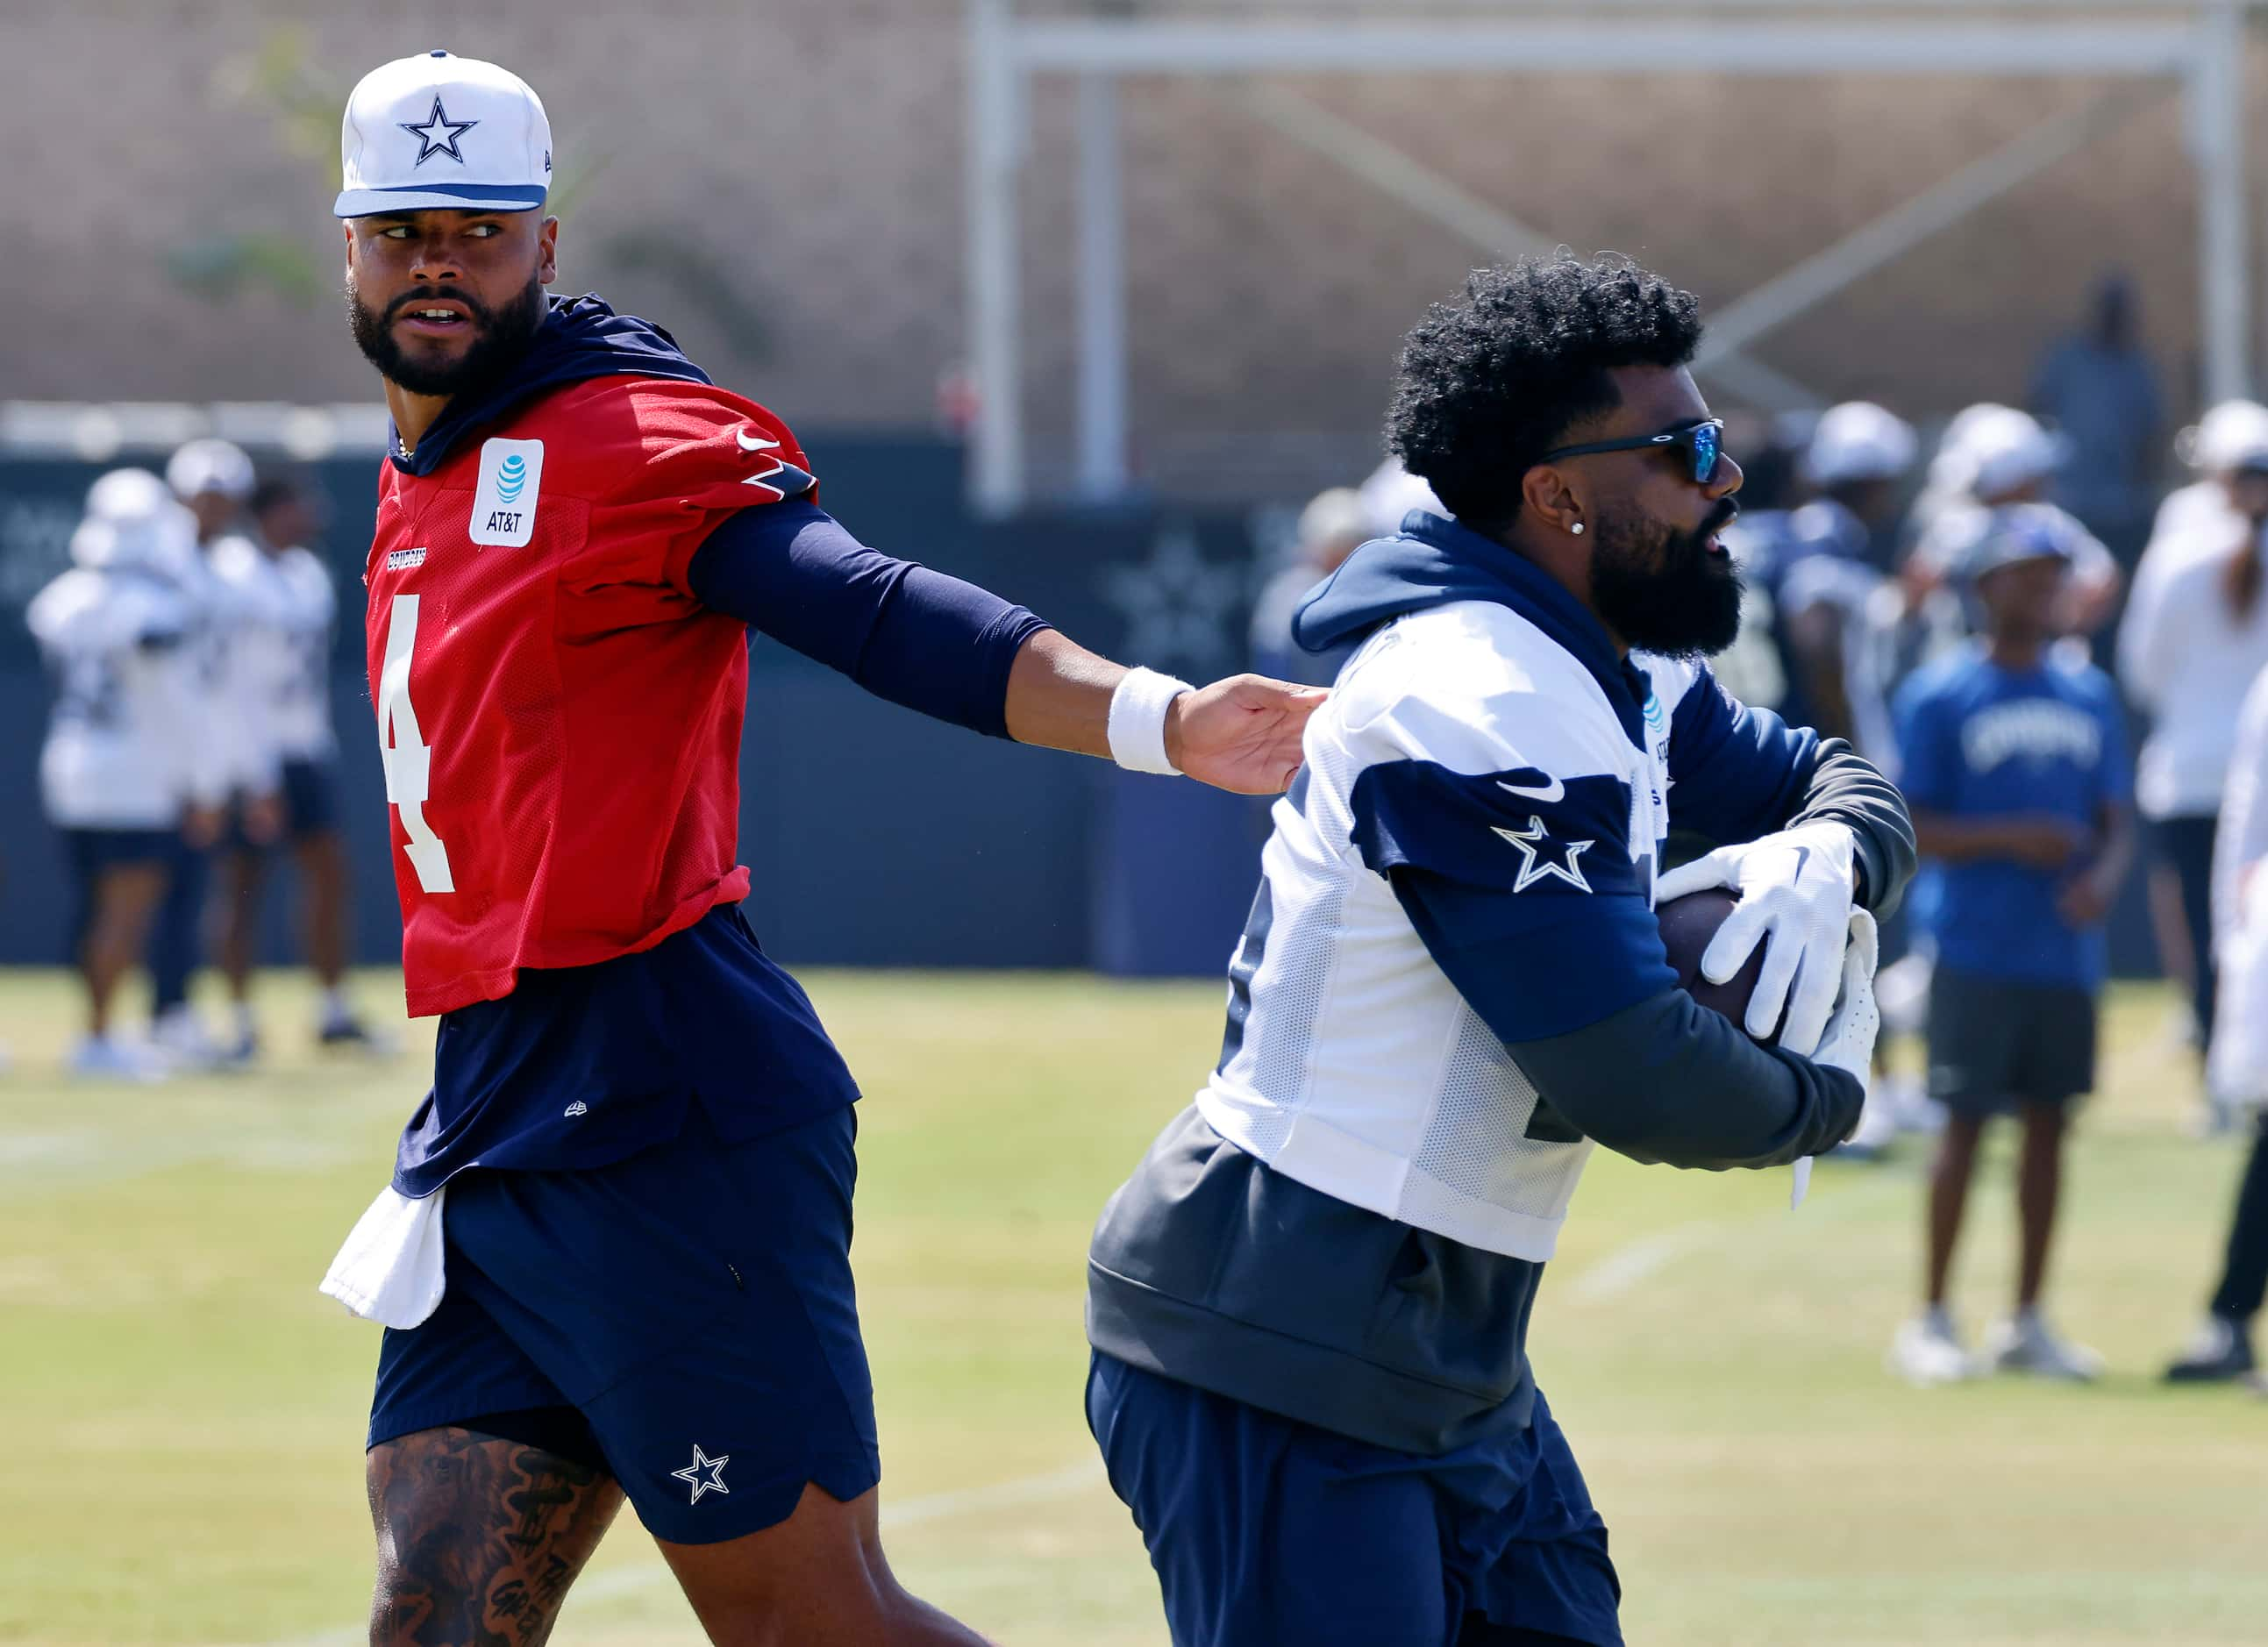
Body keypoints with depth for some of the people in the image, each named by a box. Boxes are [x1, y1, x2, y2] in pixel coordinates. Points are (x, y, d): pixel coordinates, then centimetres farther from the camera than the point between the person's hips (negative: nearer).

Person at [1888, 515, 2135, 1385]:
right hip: (1977, 950, -5)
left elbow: (2116, 819, 15)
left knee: (2048, 1121, 7)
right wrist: (2010, 838, -18)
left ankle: (2027, 1322, 15)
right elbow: (1912, 830, -6)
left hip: (2066, 950, 5)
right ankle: (1929, 1320, 3)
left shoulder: (2089, 694, 12)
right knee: (1965, 1124, -4)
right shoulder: (1940, 695, -3)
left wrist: (2101, 878, -7)